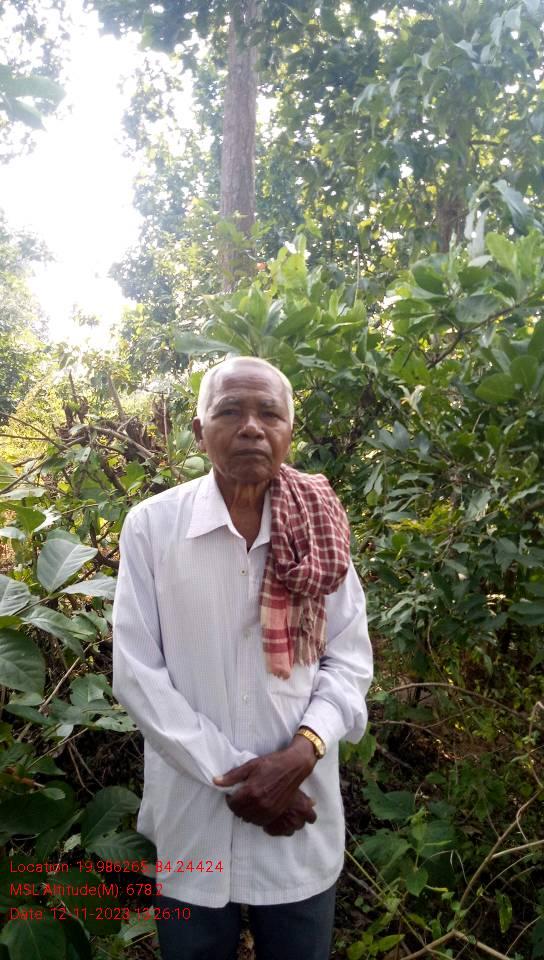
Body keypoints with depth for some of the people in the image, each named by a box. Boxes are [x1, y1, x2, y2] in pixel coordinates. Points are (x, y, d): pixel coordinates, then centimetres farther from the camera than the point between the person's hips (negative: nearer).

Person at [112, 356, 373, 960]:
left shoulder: (322, 531, -4)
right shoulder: (151, 526, -10)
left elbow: (350, 662, -1)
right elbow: (136, 674, -10)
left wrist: (302, 751, -17)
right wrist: (228, 776, -14)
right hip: (193, 821, -1)